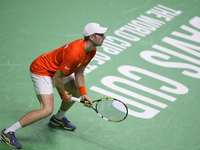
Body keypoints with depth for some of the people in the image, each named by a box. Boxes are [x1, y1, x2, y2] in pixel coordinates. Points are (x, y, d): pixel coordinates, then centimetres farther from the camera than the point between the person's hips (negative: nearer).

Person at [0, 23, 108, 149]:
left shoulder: (91, 50, -6)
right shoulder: (74, 54, -35)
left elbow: (79, 73, 5)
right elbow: (57, 78, -26)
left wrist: (84, 94, -5)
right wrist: (64, 96, -11)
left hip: (58, 70, 10)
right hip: (41, 71, -10)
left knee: (77, 91, 23)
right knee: (47, 110, -22)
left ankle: (58, 119, 48)